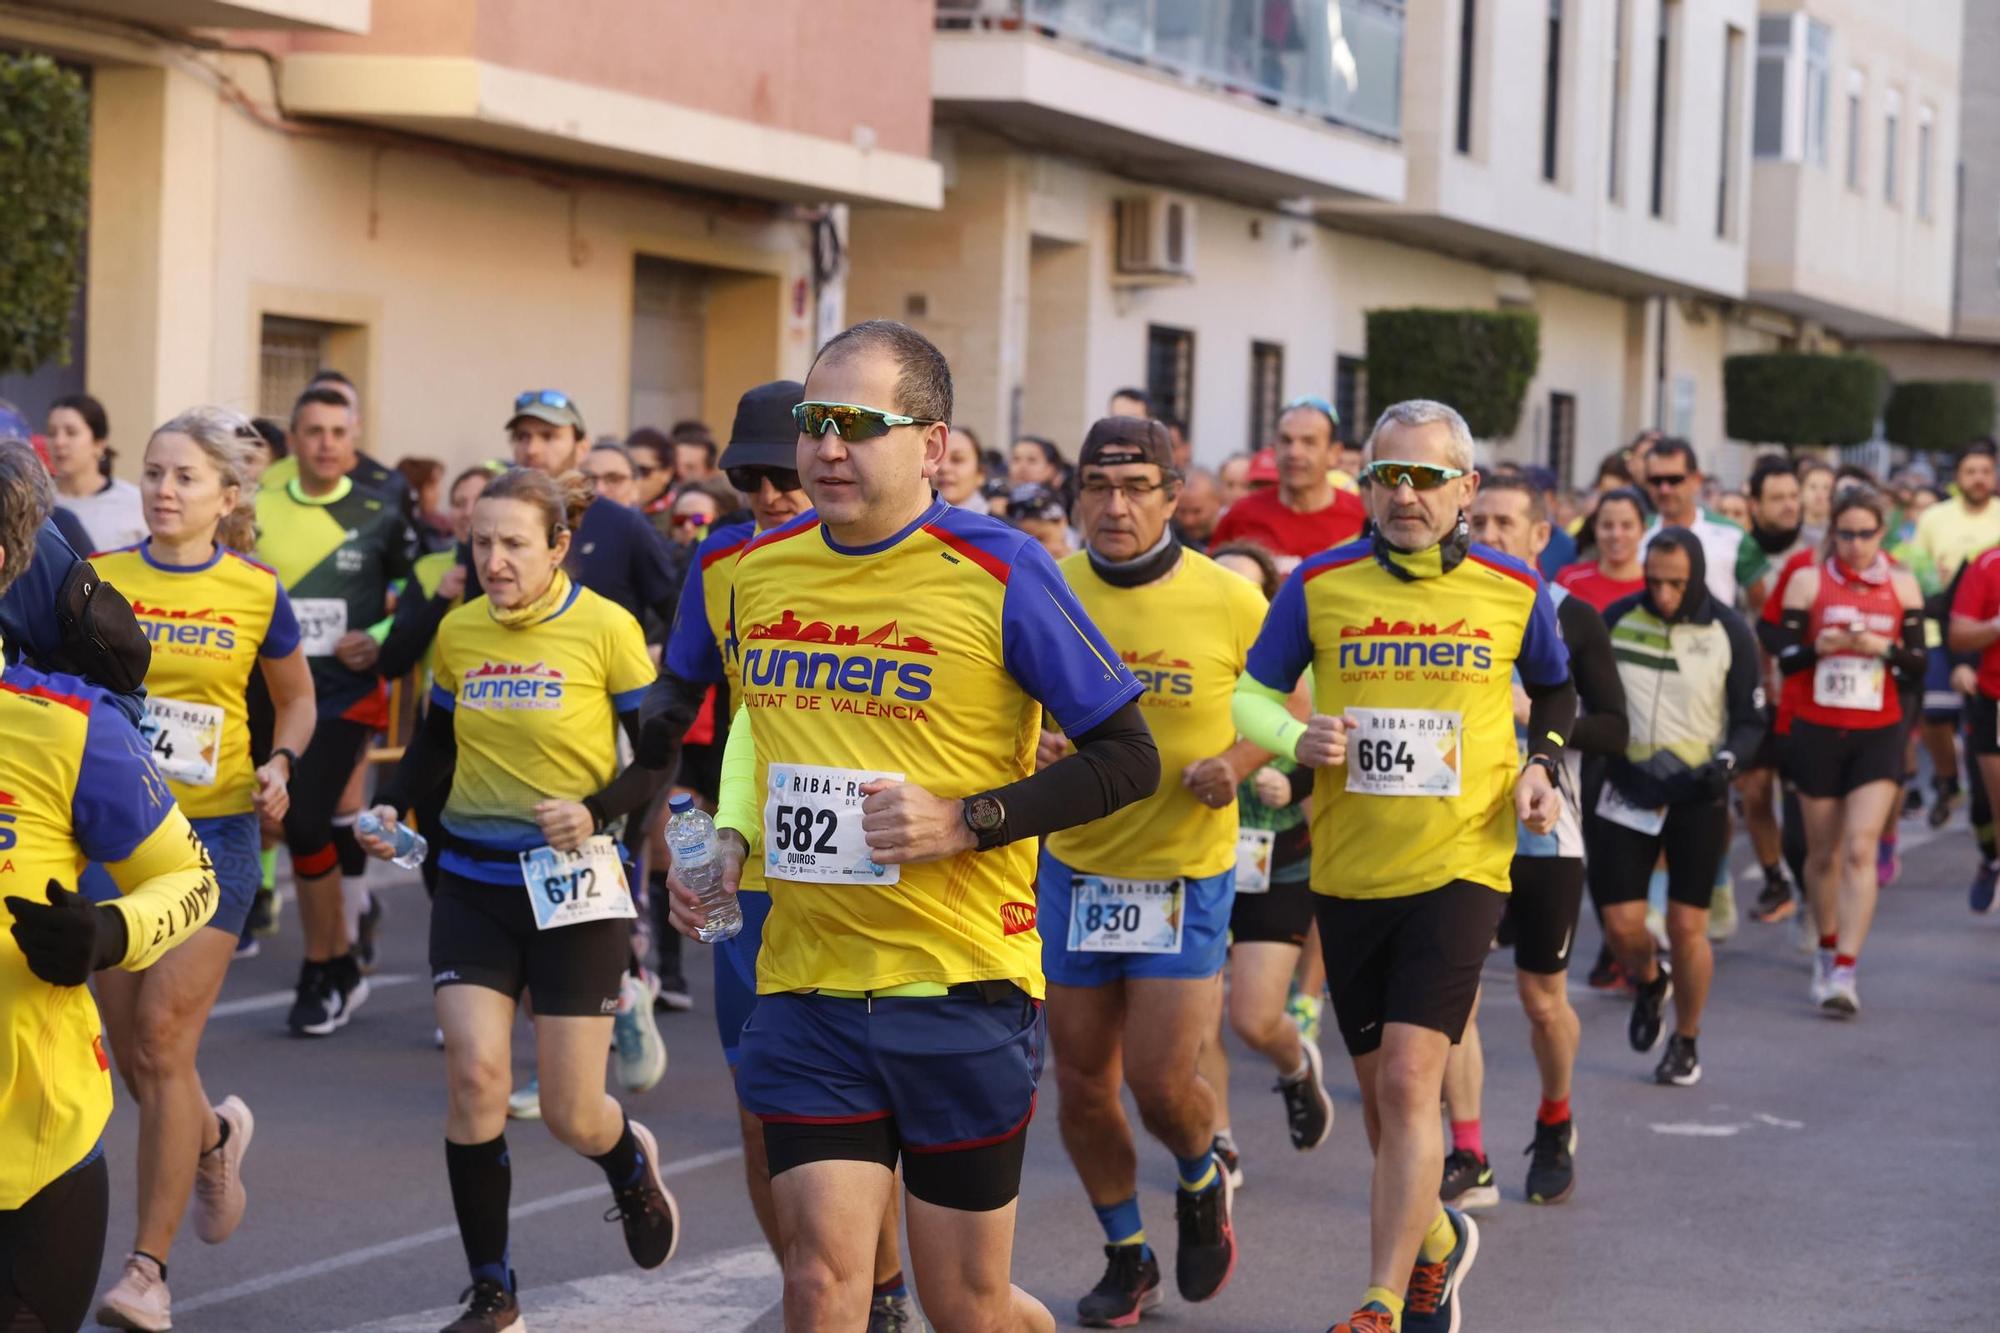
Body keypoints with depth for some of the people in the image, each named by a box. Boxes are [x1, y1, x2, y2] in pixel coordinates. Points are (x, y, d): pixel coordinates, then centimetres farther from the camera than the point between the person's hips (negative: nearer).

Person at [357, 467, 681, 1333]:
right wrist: (392, 807, -2)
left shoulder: (605, 628, -10)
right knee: (473, 1074, -12)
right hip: (473, 882, 3)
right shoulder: (458, 632, 2)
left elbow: (662, 755, -6)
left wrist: (597, 811, -22)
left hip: (575, 883, -3)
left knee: (571, 1114, -1)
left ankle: (631, 1164, 38)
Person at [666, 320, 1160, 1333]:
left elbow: (1128, 759, -7)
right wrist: (732, 838, 7)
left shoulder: (997, 572, -10)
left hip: (962, 986, -3)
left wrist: (964, 822, -18)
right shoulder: (758, 569, 5)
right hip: (805, 983, 4)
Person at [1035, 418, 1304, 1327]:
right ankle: (1125, 1258, 29)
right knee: (1082, 1082, 8)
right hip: (1071, 867, 3)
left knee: (1160, 1081, -7)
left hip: (1185, 872, -2)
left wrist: (1234, 765, -15)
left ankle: (1203, 1184, 28)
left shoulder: (1230, 603, -10)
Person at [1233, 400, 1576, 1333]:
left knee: (1409, 1079, -15)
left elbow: (1556, 690, 19)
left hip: (1461, 865, -2)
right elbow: (1249, 694, 5)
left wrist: (1541, 764, 2)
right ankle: (1435, 1242, 40)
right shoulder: (1320, 584, -1)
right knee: (1379, 1092, 13)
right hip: (1348, 870, 2)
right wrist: (1296, 739, -14)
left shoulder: (1513, 590, 1)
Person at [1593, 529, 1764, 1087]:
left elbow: (1751, 721, 0)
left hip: (1697, 794, -1)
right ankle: (1649, 983, 34)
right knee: (1621, 923, -2)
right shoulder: (1617, 620, -3)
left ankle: (1686, 1042, 19)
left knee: (1687, 926, -1)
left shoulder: (1729, 633, -6)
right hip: (1626, 789, 2)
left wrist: (1726, 761, -18)